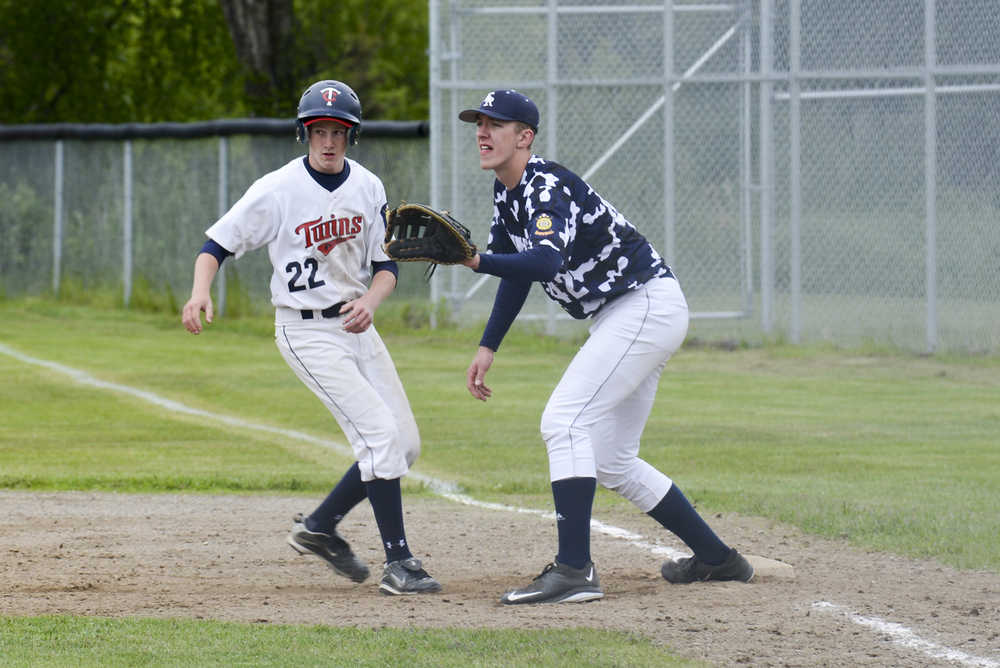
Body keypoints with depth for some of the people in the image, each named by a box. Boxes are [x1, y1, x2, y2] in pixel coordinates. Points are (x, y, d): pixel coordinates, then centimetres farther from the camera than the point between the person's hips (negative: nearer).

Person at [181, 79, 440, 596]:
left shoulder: (368, 188, 2)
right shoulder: (278, 190, -14)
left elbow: (386, 264, 7)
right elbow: (218, 242, -9)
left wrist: (370, 302, -14)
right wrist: (200, 293, -28)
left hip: (356, 325, 7)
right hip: (307, 333, -7)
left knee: (405, 445, 7)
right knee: (381, 435, -17)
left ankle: (319, 527, 21)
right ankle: (397, 563, -12)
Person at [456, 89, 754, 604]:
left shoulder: (546, 186, -21)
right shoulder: (507, 194, 9)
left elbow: (546, 261, -39)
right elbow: (518, 270, 20)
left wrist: (479, 262, -51)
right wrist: (487, 347, 14)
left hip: (647, 305, -10)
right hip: (621, 318, 10)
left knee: (564, 421, -22)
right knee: (611, 463, 13)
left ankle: (574, 571, -27)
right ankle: (717, 558, 23)